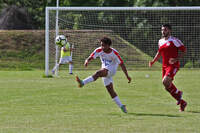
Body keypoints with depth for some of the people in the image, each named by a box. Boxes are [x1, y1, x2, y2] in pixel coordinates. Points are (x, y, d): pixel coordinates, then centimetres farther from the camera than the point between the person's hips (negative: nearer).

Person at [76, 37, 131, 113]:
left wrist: (127, 76, -13)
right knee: (110, 90, 3)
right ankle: (121, 106, 9)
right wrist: (87, 61, -41)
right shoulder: (99, 50, -8)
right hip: (104, 71, 6)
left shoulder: (114, 53, -17)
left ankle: (83, 83, -46)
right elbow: (90, 58, -15)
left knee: (98, 73, -34)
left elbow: (121, 64, -12)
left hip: (111, 69, -6)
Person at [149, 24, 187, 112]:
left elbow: (183, 50, -8)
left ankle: (177, 93, 3)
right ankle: (182, 103, 20)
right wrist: (153, 61, 15)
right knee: (168, 86, 6)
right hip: (165, 65, 8)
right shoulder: (160, 41, 12)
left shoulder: (174, 40, -9)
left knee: (165, 82, -25)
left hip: (173, 65, -8)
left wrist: (176, 59, -20)